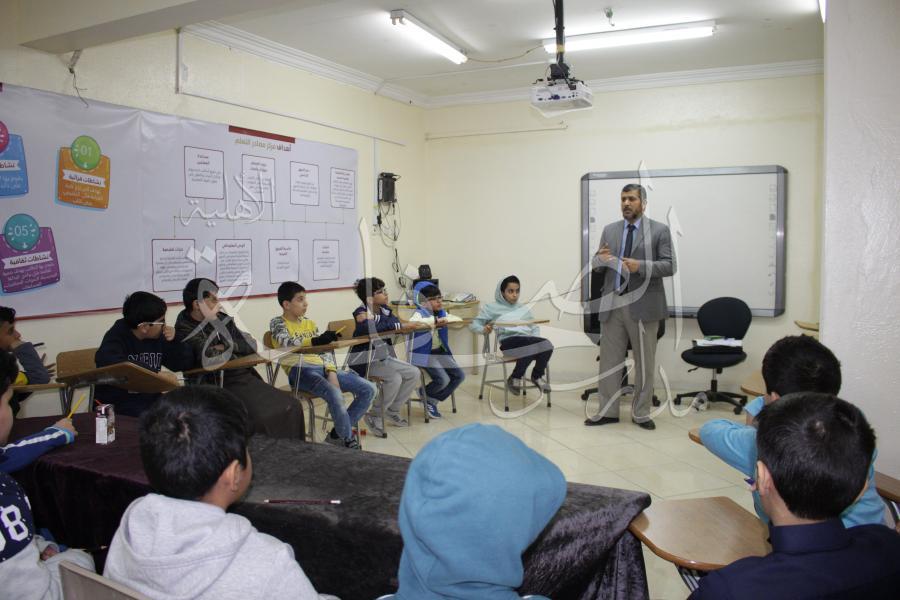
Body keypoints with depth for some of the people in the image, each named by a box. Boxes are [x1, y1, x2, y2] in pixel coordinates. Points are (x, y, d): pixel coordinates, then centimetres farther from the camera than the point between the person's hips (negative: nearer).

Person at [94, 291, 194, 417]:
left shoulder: (158, 337, 5)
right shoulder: (118, 336, -9)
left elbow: (185, 364, 10)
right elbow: (105, 359, -31)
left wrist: (173, 341, -9)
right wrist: (156, 373, -33)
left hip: (150, 399, 5)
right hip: (118, 403, -5)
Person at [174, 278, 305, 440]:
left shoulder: (221, 318, 11)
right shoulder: (184, 330, -8)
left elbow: (251, 345, 10)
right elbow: (210, 359, -24)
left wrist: (230, 346, -9)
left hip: (246, 377, 7)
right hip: (222, 386, -7)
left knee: (290, 405, -5)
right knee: (262, 416, -28)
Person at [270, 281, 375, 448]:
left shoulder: (310, 323, 21)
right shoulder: (277, 323, 4)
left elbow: (324, 350, 13)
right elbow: (286, 343, -18)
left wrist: (332, 372, -6)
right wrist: (315, 341, -35)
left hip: (322, 367, 7)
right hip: (299, 370, -6)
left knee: (369, 389, -7)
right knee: (335, 395, -34)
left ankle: (337, 434, 2)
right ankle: (349, 440, -12)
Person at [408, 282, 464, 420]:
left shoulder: (442, 313, 11)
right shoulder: (419, 314, -11)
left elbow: (459, 320, 8)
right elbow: (412, 322, -32)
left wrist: (446, 319, -12)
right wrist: (434, 320, -31)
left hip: (440, 351, 8)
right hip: (424, 353, -8)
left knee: (459, 375, -3)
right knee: (443, 379, -23)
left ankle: (432, 401, 9)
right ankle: (424, 396, 10)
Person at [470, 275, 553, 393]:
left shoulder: (524, 309, 27)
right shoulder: (492, 308, 14)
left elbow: (535, 327, 25)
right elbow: (473, 324, 11)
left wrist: (535, 338, 2)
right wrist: (483, 329, -12)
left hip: (527, 340, 4)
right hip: (508, 341, -4)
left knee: (546, 345, -29)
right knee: (532, 346, -35)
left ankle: (537, 375, -4)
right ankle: (516, 377, -13)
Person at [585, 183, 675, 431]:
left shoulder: (659, 230, 0)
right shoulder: (609, 230, 12)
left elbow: (669, 266, -7)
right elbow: (598, 268, 12)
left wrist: (640, 266, -22)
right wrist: (600, 259, -11)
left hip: (643, 305, -3)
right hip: (612, 304, 4)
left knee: (644, 362, 5)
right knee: (609, 360, 7)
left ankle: (641, 413, 17)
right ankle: (607, 411, 16)